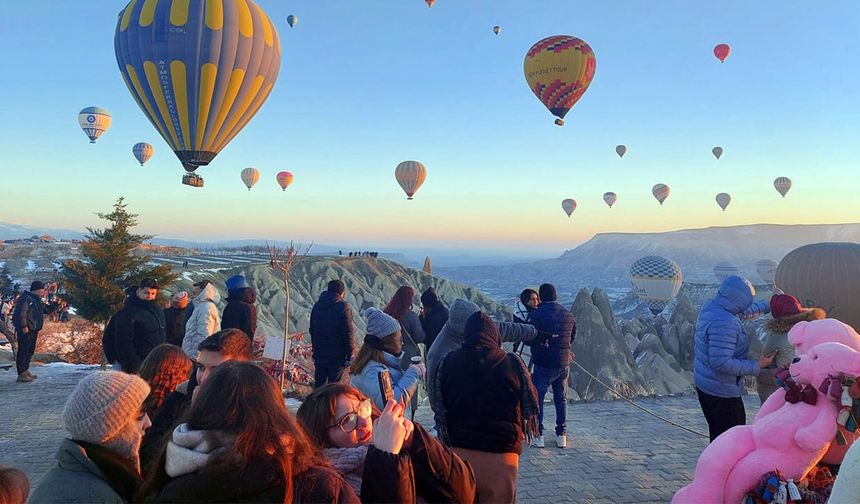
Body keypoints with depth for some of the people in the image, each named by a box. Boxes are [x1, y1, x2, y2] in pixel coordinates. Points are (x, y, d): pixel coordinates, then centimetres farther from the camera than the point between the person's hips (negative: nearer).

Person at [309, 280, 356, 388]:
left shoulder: (317, 306, 9)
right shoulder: (343, 307, -11)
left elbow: (312, 330, 15)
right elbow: (348, 333, -14)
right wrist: (349, 356, -8)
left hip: (319, 354, 5)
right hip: (337, 356, -5)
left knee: (319, 384, 14)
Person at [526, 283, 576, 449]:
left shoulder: (537, 314, -13)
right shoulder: (568, 315, 5)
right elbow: (572, 337, 15)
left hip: (544, 363, -5)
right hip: (564, 363, 5)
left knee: (537, 398, 5)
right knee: (561, 399, 15)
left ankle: (538, 436, 3)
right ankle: (562, 436, 16)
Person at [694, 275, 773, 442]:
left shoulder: (712, 306, 1)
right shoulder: (724, 323, -29)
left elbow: (743, 311, 22)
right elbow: (721, 362, -31)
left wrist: (769, 305, 28)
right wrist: (757, 366, -21)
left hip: (705, 384, 10)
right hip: (721, 391, -10)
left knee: (718, 435, 24)